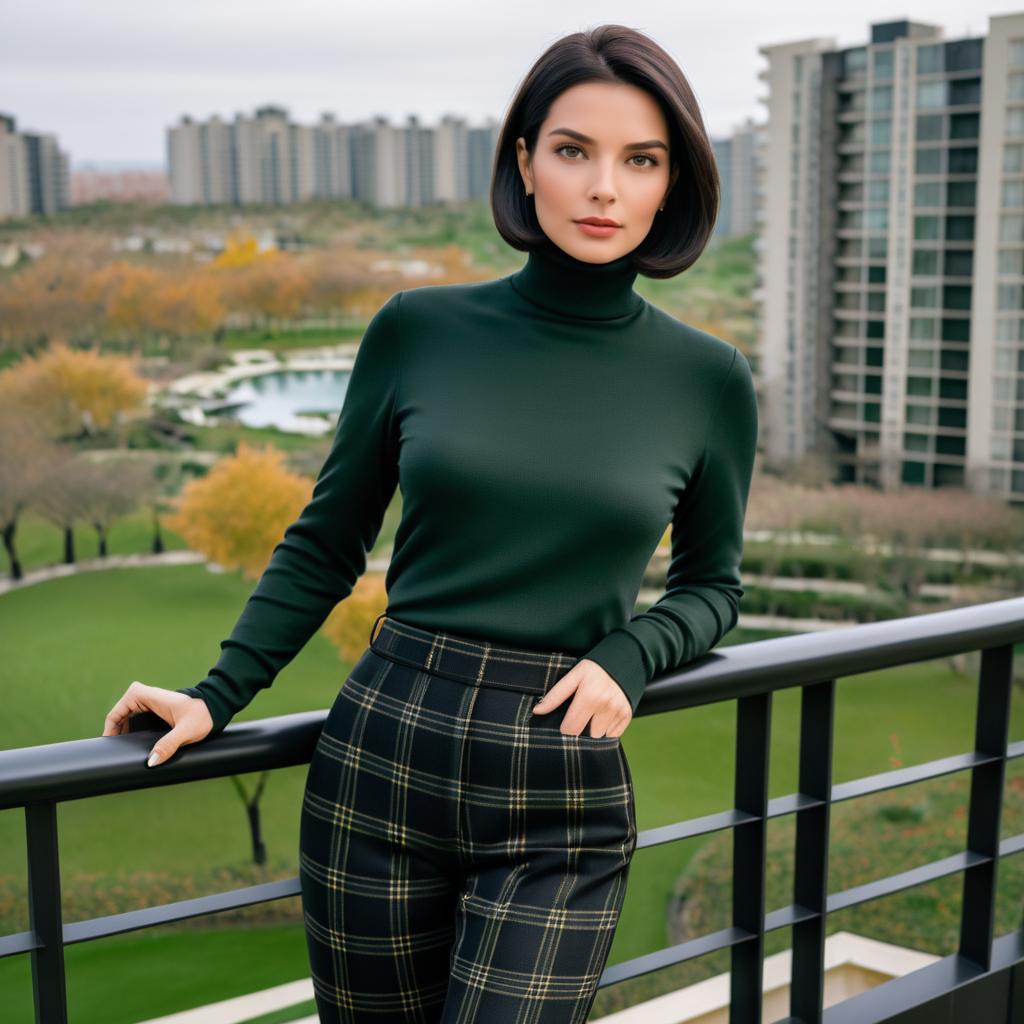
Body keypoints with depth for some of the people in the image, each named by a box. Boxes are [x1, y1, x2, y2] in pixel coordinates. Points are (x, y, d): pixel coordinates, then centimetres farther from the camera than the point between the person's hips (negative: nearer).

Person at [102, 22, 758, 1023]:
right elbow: (326, 544, 8)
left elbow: (710, 583, 12)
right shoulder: (418, 330, -2)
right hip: (380, 758, 1)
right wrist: (219, 695, 0)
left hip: (563, 802, -1)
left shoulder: (709, 380, -2)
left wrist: (627, 658, -7)